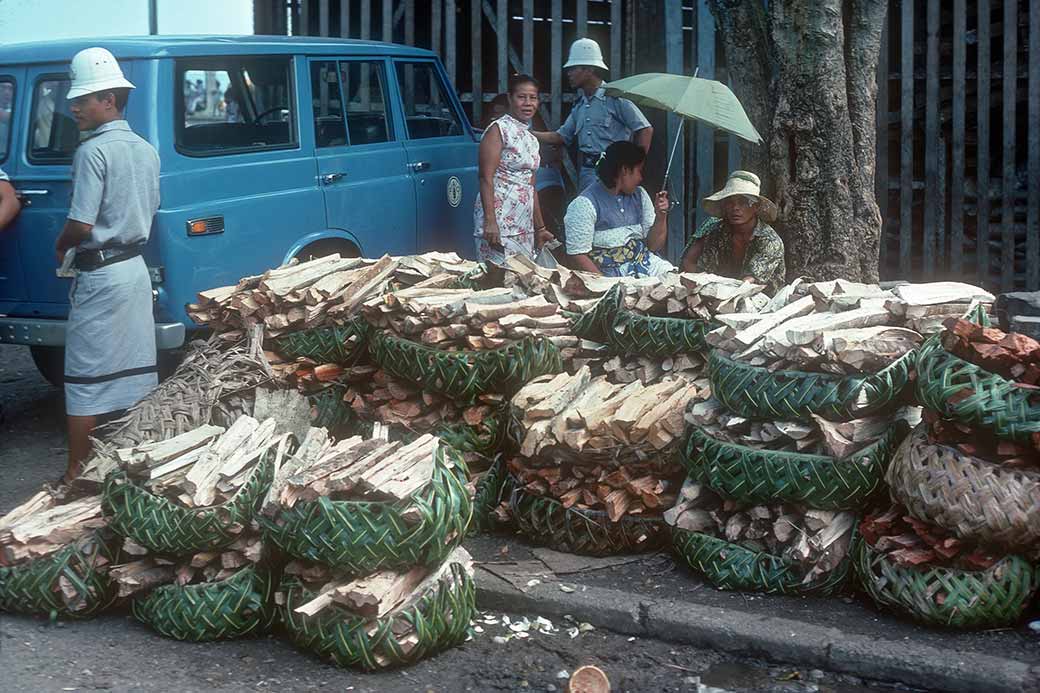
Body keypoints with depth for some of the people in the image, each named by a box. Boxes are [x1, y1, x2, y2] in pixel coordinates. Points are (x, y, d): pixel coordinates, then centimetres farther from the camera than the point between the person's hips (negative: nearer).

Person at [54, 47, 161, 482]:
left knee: (85, 379, -2)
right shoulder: (147, 151, 9)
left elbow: (81, 223, -19)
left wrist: (61, 248, -1)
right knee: (136, 369, 14)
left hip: (99, 275, -8)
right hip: (136, 267, 8)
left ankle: (77, 473, 2)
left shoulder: (94, 150, -16)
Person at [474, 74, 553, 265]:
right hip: (499, 221, -8)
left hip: (524, 226, 8)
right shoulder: (499, 129, -5)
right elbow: (486, 177, -13)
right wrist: (490, 221, -22)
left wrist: (540, 228, 22)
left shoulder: (531, 139, 18)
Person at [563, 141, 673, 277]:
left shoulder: (640, 195, 13)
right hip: (608, 272, -6)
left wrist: (661, 217, -2)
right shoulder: (584, 204, -8)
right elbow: (577, 256, -13)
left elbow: (653, 246, 15)